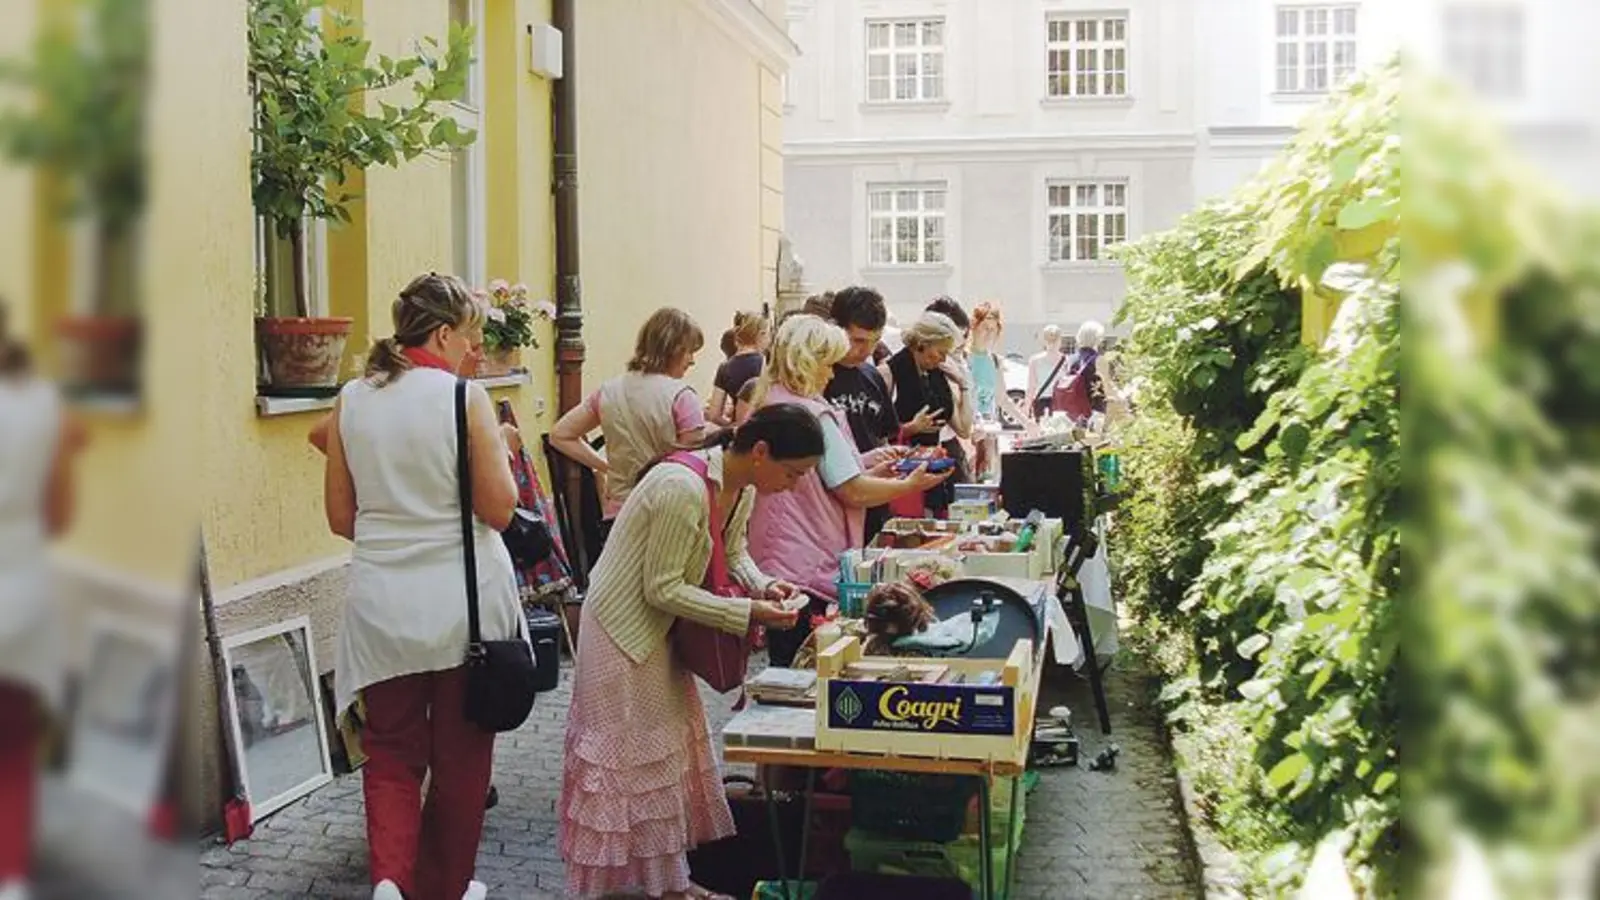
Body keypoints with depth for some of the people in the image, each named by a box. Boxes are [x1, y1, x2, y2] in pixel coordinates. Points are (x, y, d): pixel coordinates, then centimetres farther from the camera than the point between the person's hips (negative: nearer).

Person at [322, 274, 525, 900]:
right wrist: (501, 448, 4)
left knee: (392, 750, 15)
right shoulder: (465, 398, -12)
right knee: (460, 754, 14)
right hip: (464, 600, -3)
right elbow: (499, 509, -11)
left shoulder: (351, 400, 1)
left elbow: (341, 518, 6)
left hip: (382, 604, 3)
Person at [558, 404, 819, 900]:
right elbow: (663, 589, -27)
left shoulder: (742, 487, -3)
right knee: (636, 755, -1)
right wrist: (748, 613, -26)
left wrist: (763, 585, -8)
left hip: (658, 629, 9)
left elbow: (733, 552, 12)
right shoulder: (683, 487, -31)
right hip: (623, 629, -9)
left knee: (671, 748, 13)